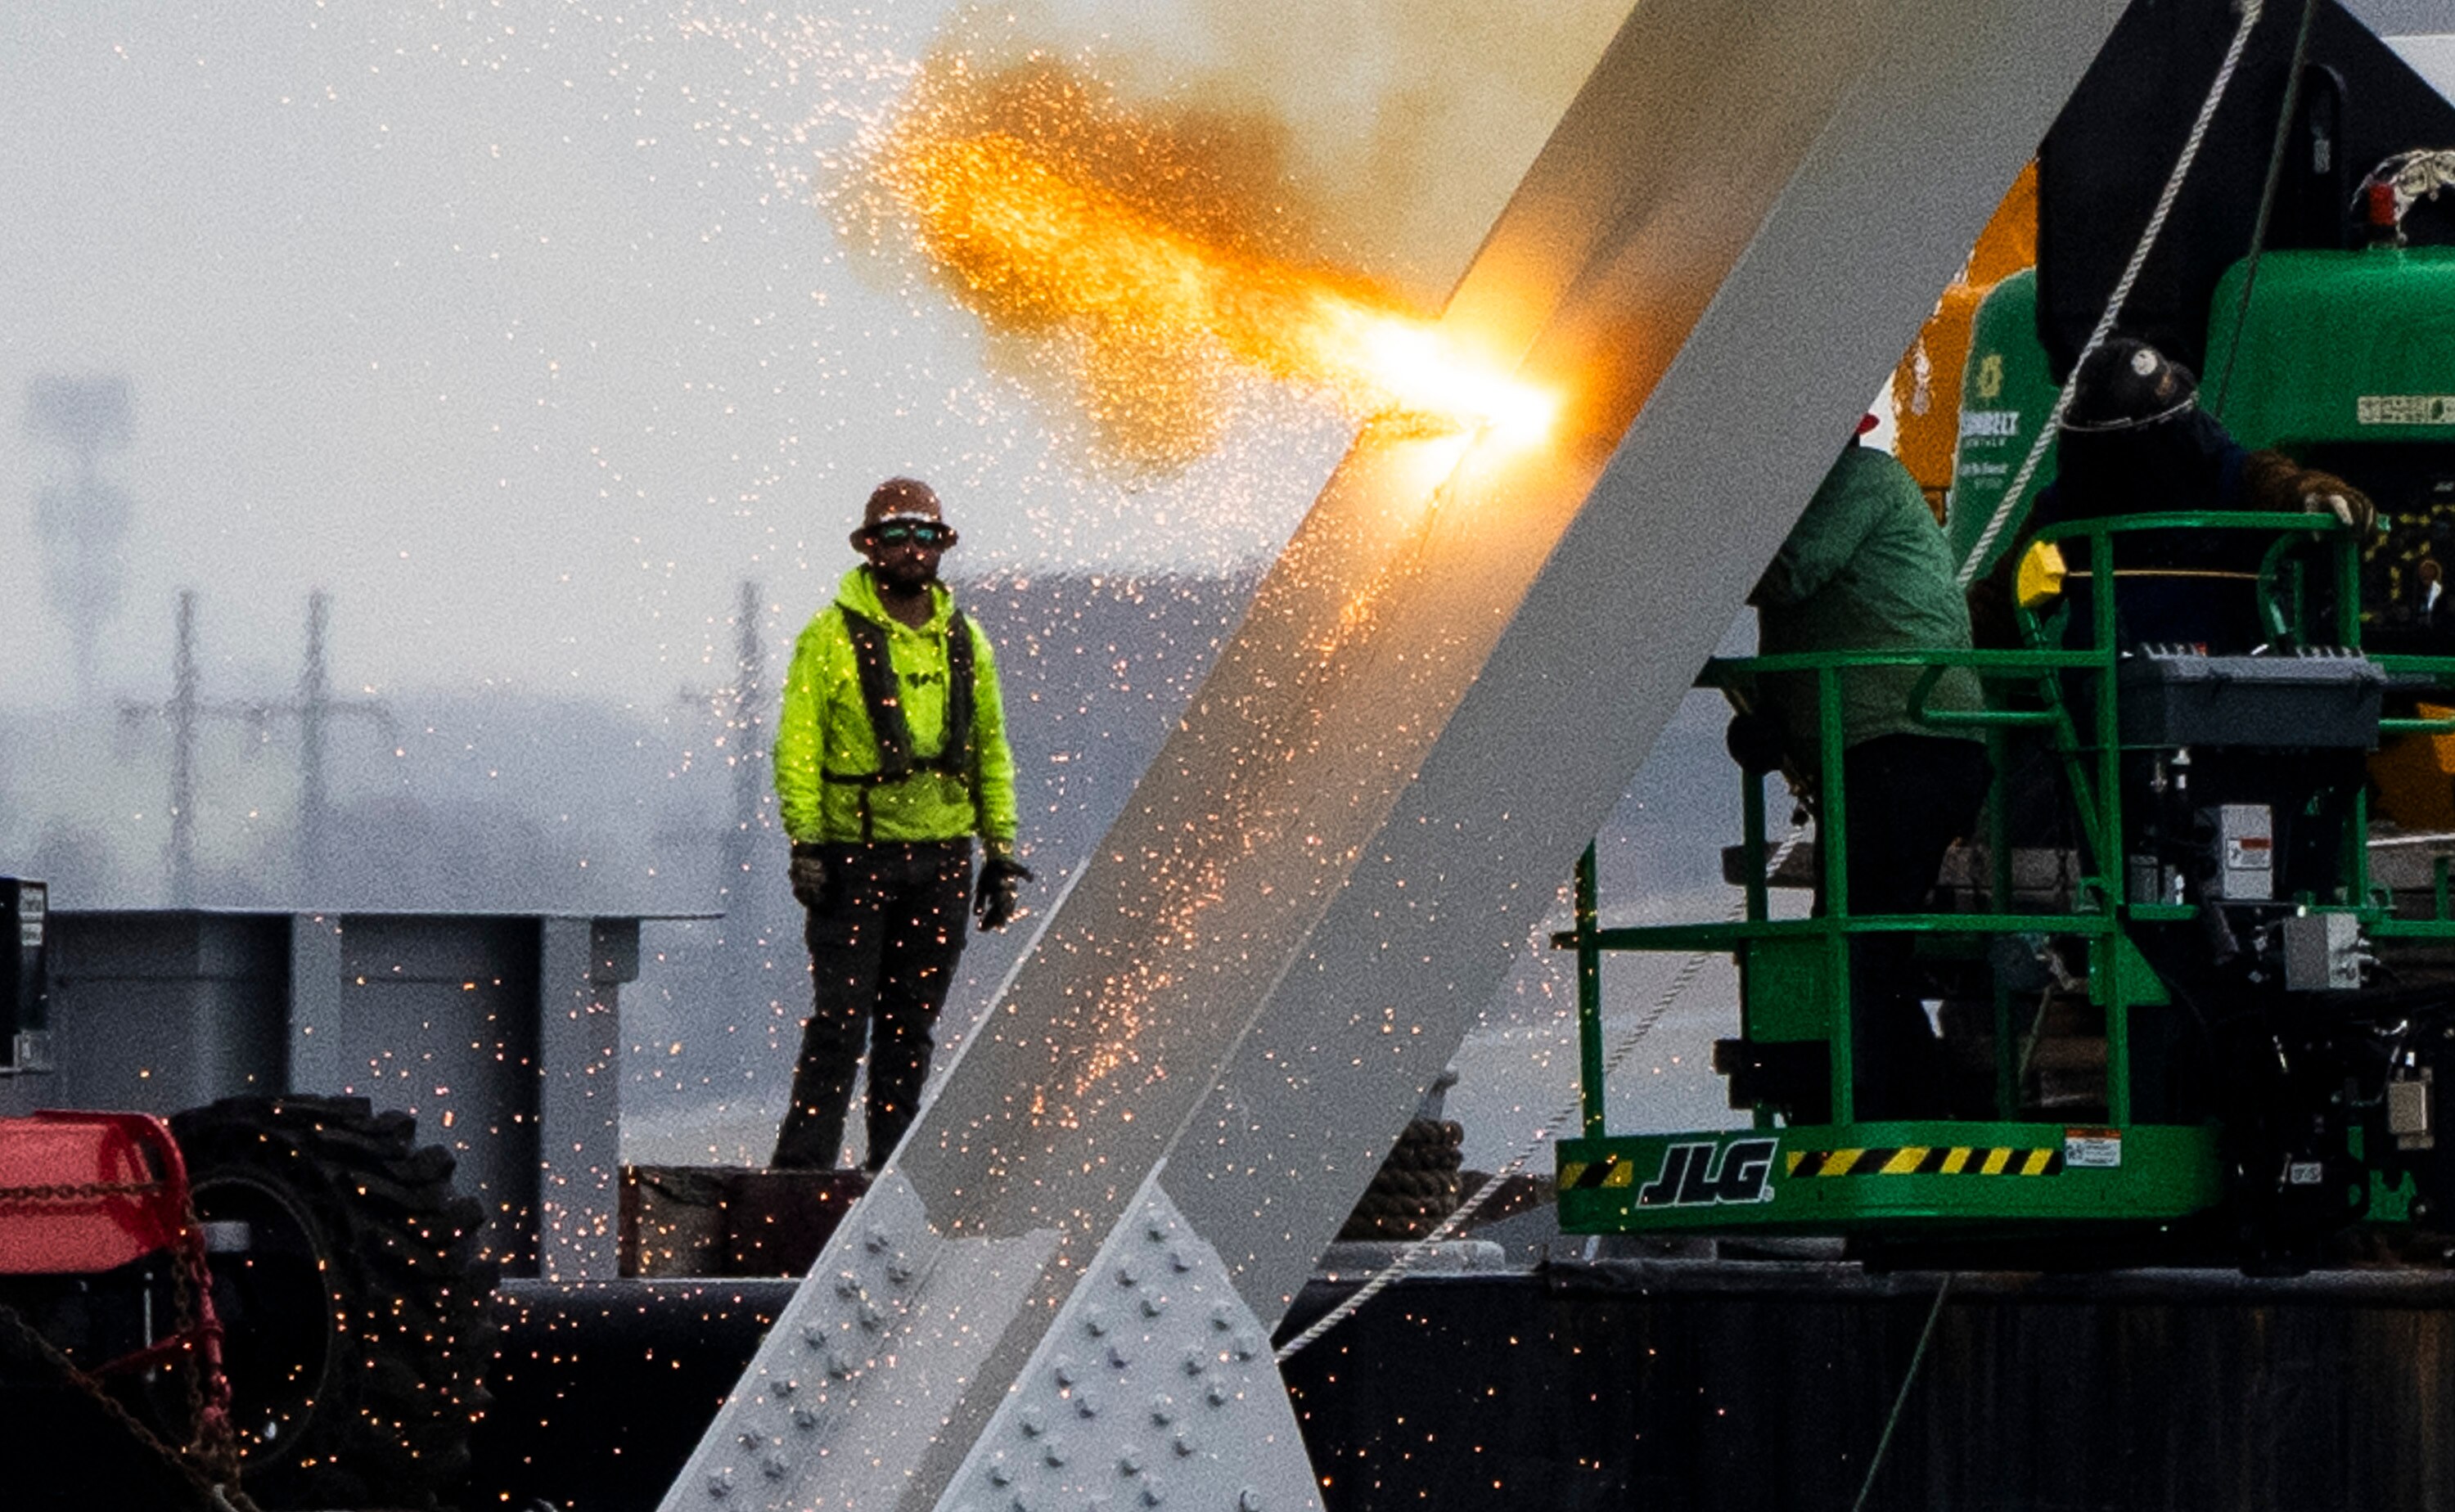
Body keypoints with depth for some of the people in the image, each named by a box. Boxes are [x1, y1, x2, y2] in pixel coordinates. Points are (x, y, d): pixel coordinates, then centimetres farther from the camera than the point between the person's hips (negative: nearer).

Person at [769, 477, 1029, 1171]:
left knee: (912, 1023, 7)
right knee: (839, 1018, -9)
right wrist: (805, 843, -13)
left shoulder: (965, 644, 12)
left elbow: (991, 753, 17)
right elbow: (797, 748, -5)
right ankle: (803, 1162, -8)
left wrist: (1002, 852, 12)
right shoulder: (831, 638, -2)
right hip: (853, 855, -4)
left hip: (940, 858, 4)